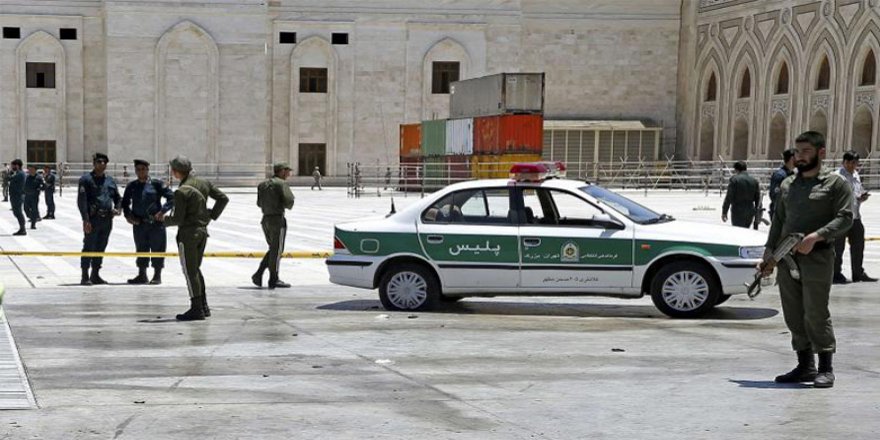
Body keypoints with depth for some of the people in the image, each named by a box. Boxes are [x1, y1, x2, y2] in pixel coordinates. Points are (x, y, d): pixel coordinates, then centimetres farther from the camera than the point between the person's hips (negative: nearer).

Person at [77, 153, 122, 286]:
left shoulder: (110, 180, 15)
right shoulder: (86, 179, -4)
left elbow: (118, 197, 23)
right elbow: (81, 200, -10)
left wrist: (117, 209, 1)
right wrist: (86, 220, -18)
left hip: (107, 220, 6)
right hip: (93, 219, -6)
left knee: (101, 248, 12)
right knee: (89, 247, -5)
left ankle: (95, 275, 21)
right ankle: (85, 277, -1)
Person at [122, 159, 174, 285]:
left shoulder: (157, 184, -4)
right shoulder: (131, 186, 7)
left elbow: (171, 197, -4)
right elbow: (125, 203, 18)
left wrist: (162, 211, -12)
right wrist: (128, 215, 2)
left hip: (156, 223, -4)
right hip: (139, 223, 4)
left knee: (157, 248, 1)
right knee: (141, 249, 10)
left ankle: (157, 276, 9)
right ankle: (142, 275, 19)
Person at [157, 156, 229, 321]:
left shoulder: (181, 192, -18)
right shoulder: (204, 184, 5)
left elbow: (178, 219, -17)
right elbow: (223, 198, 8)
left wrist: (164, 219, 1)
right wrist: (212, 215, 12)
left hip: (188, 234, -8)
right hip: (203, 231, 8)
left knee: (190, 271, 0)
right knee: (195, 269, 18)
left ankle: (197, 309, 0)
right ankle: (203, 306, 20)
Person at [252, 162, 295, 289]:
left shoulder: (263, 184, 12)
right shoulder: (281, 184, -11)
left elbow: (259, 203, 15)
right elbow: (288, 200, -20)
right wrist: (288, 206, 0)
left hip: (266, 219, 7)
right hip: (277, 219, -7)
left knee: (273, 249, 18)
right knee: (277, 250, 2)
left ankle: (258, 274, 9)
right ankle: (273, 280, 7)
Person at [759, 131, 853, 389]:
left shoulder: (835, 183, 0)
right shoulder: (787, 185, 18)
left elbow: (845, 217, -9)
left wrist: (816, 236, -20)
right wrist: (769, 252, 11)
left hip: (817, 258, -6)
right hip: (787, 259, 6)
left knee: (816, 314, -7)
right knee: (794, 316, 7)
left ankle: (825, 368, 1)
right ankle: (805, 366, 16)